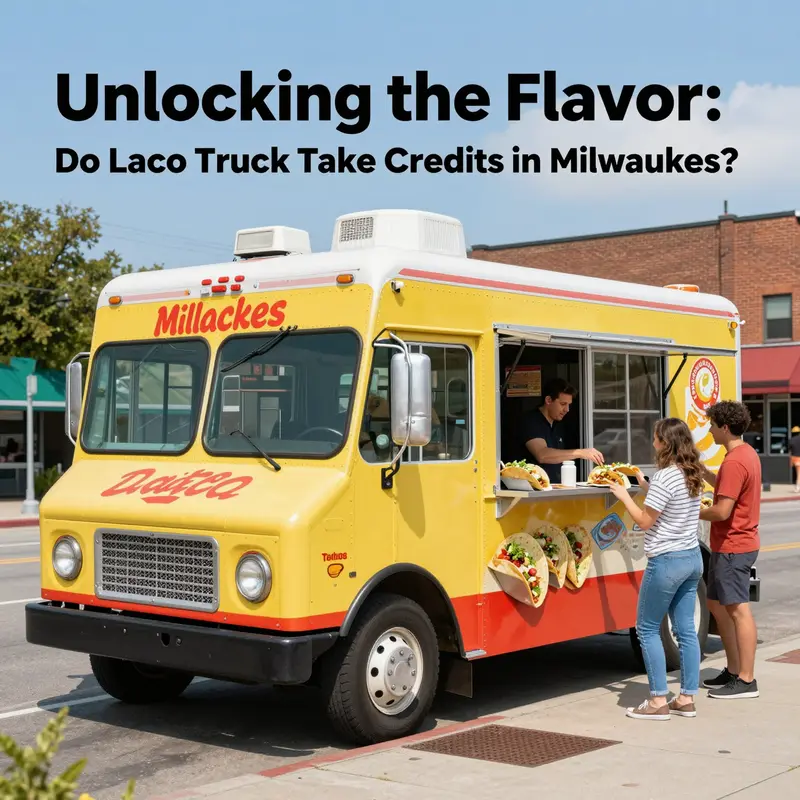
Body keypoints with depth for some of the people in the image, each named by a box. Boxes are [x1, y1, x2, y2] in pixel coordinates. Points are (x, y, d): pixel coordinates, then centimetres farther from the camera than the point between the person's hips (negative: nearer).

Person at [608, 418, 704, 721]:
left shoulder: (665, 477, -18)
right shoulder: (693, 475, 8)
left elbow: (645, 521, -15)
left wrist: (624, 495, -3)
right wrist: (646, 486, 18)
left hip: (666, 561, -9)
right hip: (692, 558, 9)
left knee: (647, 628, 2)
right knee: (686, 629, 10)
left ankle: (658, 701, 2)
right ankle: (687, 699, 14)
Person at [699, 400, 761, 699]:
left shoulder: (734, 462, -20)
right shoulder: (747, 453, 12)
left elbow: (722, 511, -24)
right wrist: (703, 471, 11)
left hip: (732, 547, -11)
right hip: (736, 543, 11)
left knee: (738, 609, -6)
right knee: (717, 604, 17)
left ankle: (746, 680, -1)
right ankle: (734, 670, 24)